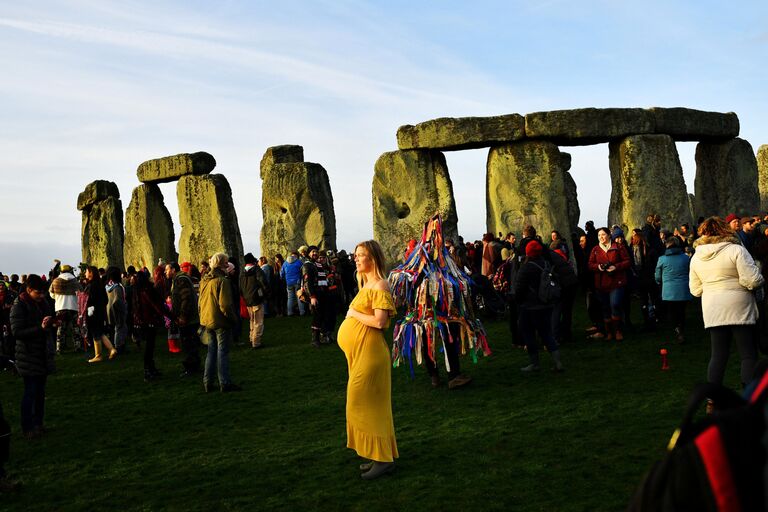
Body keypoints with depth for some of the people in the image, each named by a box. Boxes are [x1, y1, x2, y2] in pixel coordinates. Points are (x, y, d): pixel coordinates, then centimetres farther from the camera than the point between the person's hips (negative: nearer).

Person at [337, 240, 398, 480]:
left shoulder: (380, 286, -14)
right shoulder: (366, 285, 15)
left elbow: (379, 322, -24)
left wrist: (353, 313, -13)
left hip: (370, 353, -10)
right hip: (359, 353, 10)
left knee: (369, 405, -5)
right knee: (364, 405, 14)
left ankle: (384, 459, 4)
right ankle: (377, 455, 23)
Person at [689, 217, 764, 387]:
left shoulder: (696, 257, 6)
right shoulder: (736, 250, -9)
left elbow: (695, 290, 11)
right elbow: (752, 280, -14)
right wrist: (760, 279, 7)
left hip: (712, 312, 4)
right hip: (739, 309, -4)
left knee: (718, 355, 10)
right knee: (749, 355, 2)